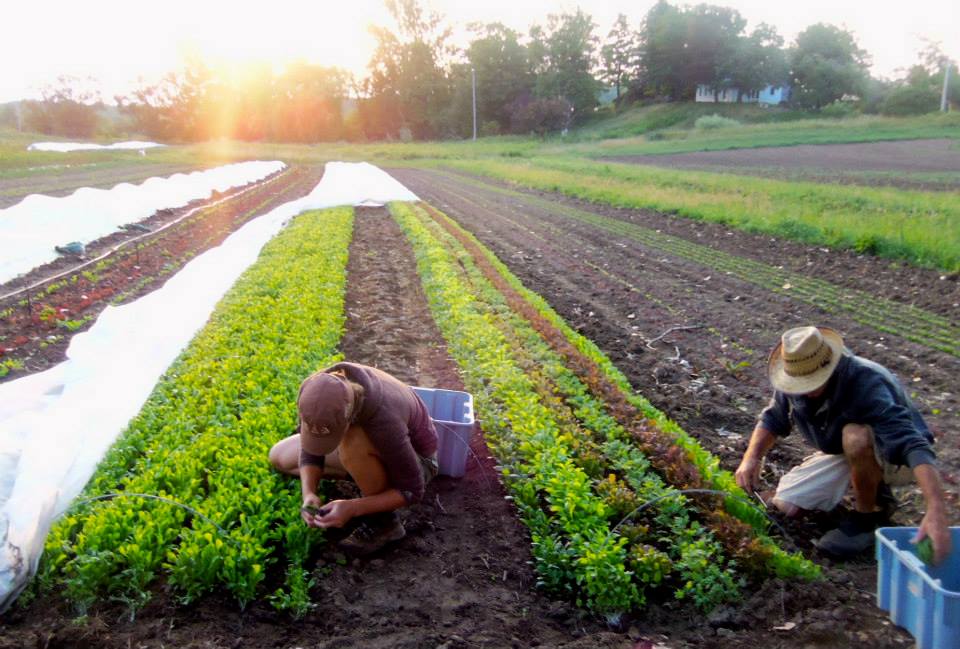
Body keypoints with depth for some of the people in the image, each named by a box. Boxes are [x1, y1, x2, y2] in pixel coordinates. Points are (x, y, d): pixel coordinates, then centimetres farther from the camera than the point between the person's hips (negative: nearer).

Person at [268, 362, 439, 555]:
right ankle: (366, 474, 7)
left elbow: (412, 491, -30)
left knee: (352, 444, -38)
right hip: (373, 447, 6)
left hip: (415, 459, -6)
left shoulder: (384, 421, -43)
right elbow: (310, 450, -12)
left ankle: (383, 520, -14)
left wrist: (352, 509, -37)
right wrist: (309, 495, -30)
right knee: (279, 457, 5)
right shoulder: (316, 390, -27)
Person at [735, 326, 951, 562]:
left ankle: (868, 516, -12)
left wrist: (936, 512, -58)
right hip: (842, 454, 6)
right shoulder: (794, 378, -17)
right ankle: (873, 491, 14)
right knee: (786, 505, -6)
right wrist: (752, 458, -18)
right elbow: (773, 419, 0)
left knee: (855, 436, -39)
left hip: (895, 460, -6)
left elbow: (914, 444, -46)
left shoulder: (867, 384, -36)